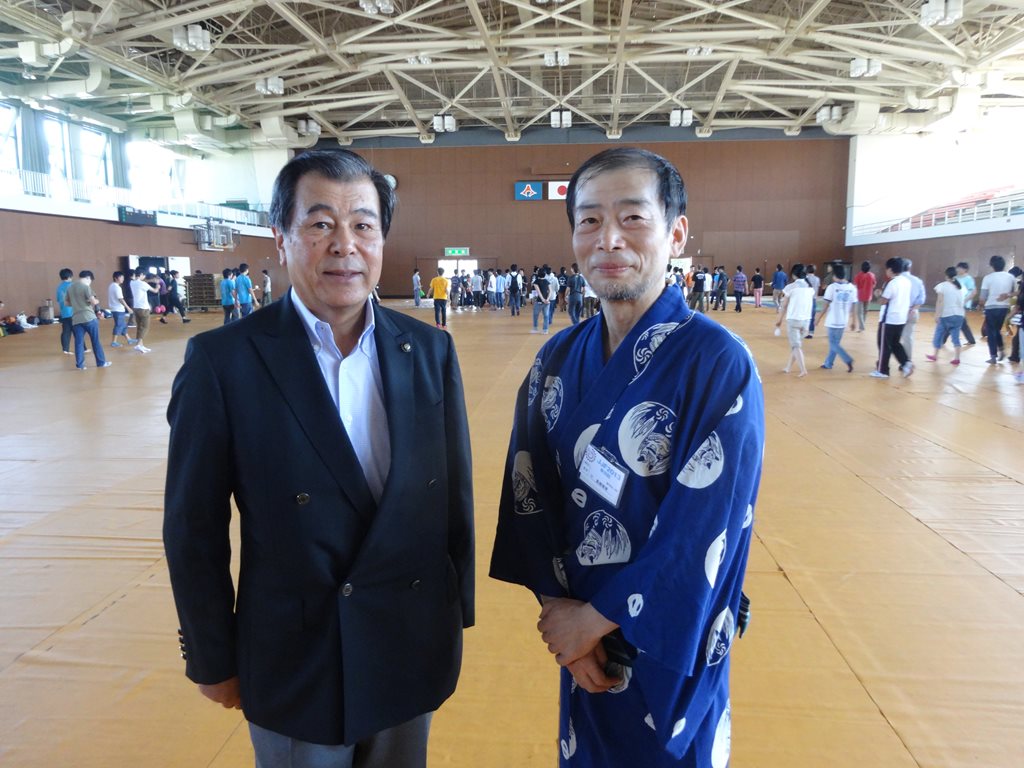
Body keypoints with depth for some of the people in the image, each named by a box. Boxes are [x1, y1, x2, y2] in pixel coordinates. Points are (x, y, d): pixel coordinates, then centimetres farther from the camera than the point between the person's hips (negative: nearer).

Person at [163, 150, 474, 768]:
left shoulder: (431, 351, -5)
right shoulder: (223, 360, -14)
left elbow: (456, 495, 1)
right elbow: (194, 528, -7)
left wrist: (458, 612, 6)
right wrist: (213, 661, -1)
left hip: (414, 652, 3)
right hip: (293, 663, -2)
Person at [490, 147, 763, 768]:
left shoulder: (719, 365, -19)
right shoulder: (559, 360, -4)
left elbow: (703, 531, -21)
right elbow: (530, 492, -2)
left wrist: (594, 619, -14)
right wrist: (558, 606, -11)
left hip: (670, 644, -4)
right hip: (577, 635, 5)